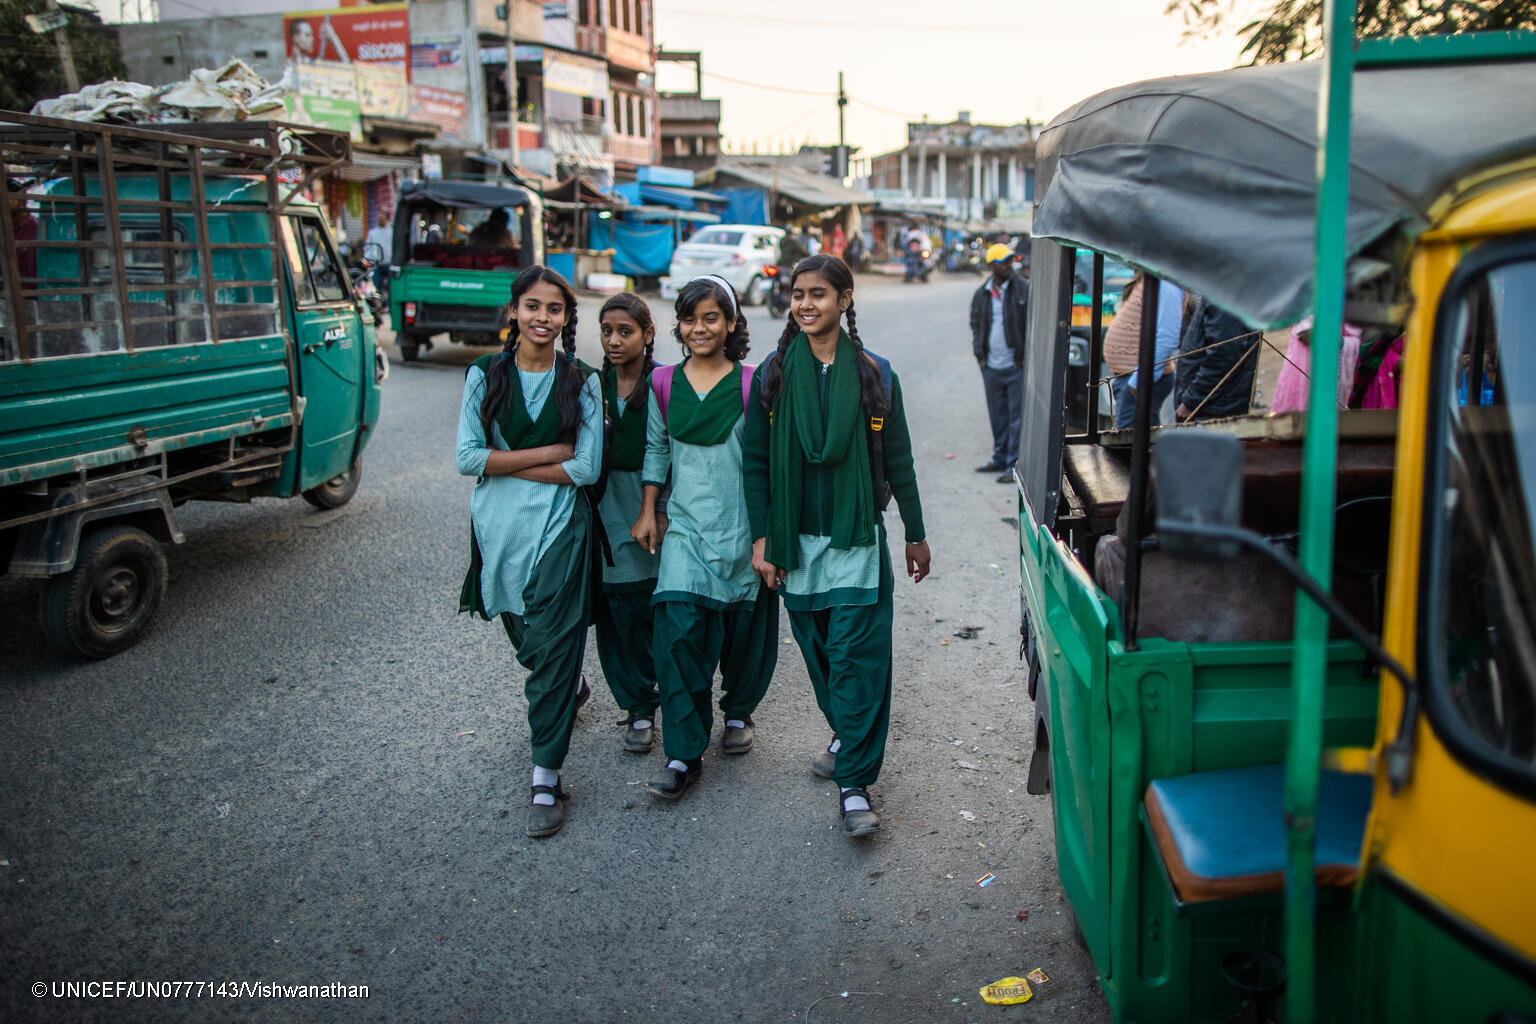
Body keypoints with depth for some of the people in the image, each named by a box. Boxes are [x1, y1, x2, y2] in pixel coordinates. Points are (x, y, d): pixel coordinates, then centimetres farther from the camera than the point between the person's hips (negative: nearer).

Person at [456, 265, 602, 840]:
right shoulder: (485, 376, 2)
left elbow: (586, 468, -8)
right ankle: (569, 689, 52)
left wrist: (507, 463, -10)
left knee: (552, 651, -5)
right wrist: (547, 452, -12)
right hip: (498, 528, 3)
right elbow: (468, 458, -7)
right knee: (526, 641, 19)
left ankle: (547, 780, 2)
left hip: (558, 530, -3)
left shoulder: (581, 383, -1)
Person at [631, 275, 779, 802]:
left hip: (743, 525, -1)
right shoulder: (664, 383, 4)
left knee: (745, 630, 10)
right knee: (678, 630, -10)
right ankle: (684, 755, -3)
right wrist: (647, 511, 9)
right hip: (686, 525, 1)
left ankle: (738, 711, 38)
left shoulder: (751, 385, -4)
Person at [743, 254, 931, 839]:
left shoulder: (874, 374, 0)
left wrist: (916, 535, 9)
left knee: (857, 656, -6)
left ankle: (854, 781, -2)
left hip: (858, 538, -2)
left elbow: (897, 462, 6)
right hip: (796, 539, 2)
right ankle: (848, 737, 35)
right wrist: (761, 538, -2)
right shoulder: (772, 375, 2)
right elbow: (756, 462, 3)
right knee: (819, 652, 12)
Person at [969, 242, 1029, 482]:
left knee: (1017, 417, -2)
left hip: (1017, 366, -4)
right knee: (997, 416, 16)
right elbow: (976, 325, 20)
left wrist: (1027, 357, -8)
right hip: (991, 367, 5)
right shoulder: (981, 294, 7)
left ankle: (1014, 465, 4)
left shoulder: (1024, 289, -6)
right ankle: (1000, 458, 29)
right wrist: (979, 354, 9)